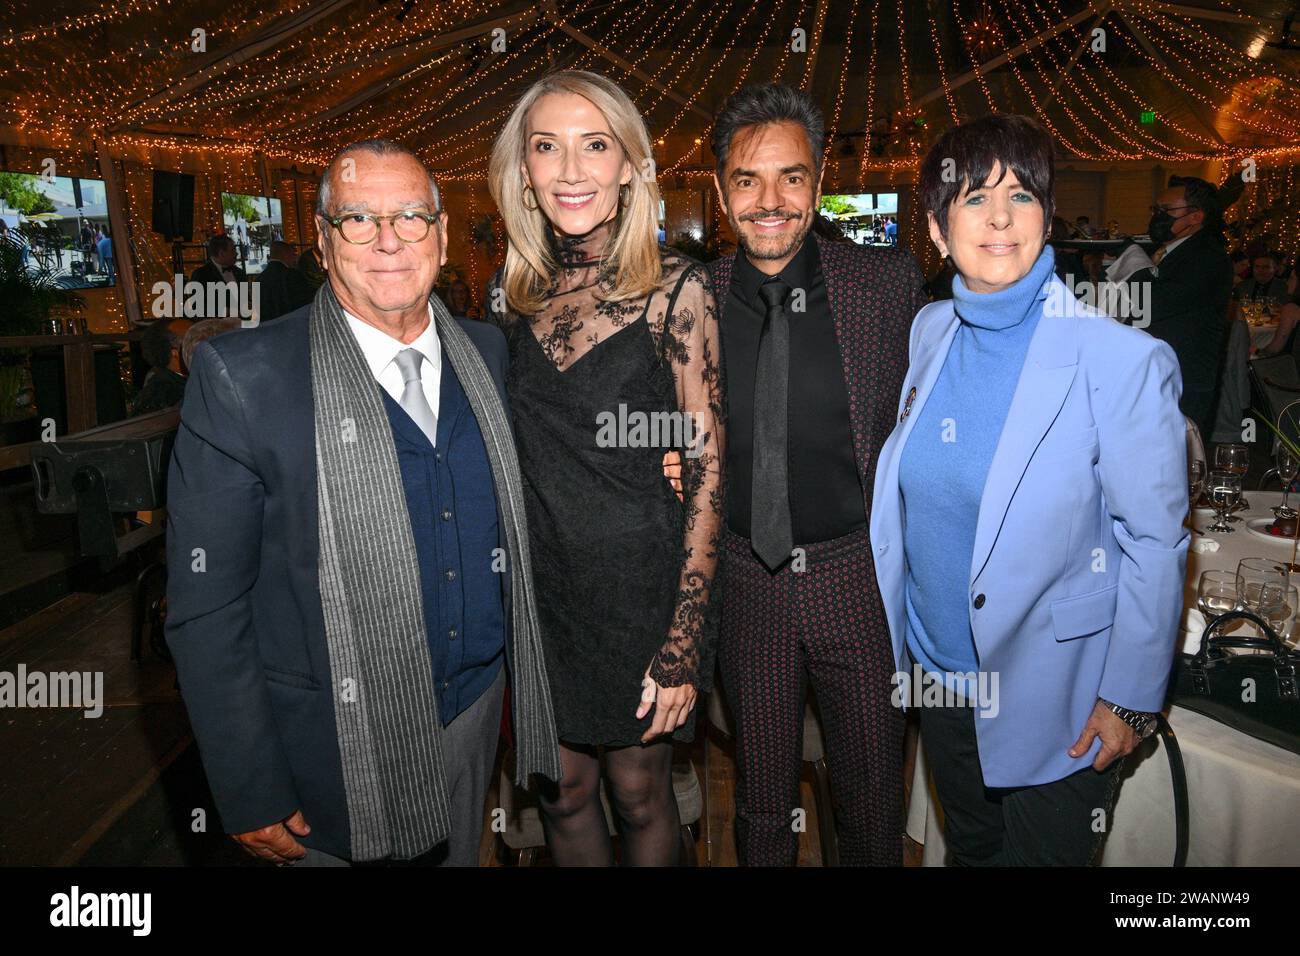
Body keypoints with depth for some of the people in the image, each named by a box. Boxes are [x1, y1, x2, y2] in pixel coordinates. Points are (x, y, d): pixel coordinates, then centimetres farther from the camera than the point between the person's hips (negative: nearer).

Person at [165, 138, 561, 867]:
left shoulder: (490, 352, 0)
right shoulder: (243, 377, -15)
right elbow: (205, 608, -13)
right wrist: (251, 795, -12)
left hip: (477, 712, 5)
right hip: (338, 746, -4)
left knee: (461, 854, 23)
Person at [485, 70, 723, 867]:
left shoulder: (674, 287, -11)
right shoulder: (512, 290, 1)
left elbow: (707, 465, -11)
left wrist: (685, 637, -14)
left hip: (640, 578, -3)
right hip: (539, 581, 4)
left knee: (639, 792, 16)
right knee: (563, 789, 19)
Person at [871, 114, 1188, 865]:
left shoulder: (1124, 361, -20)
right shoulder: (930, 331, -2)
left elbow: (1156, 543, -14)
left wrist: (1131, 698, -11)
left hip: (1055, 704, -4)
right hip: (937, 676, 5)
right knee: (970, 850, 26)